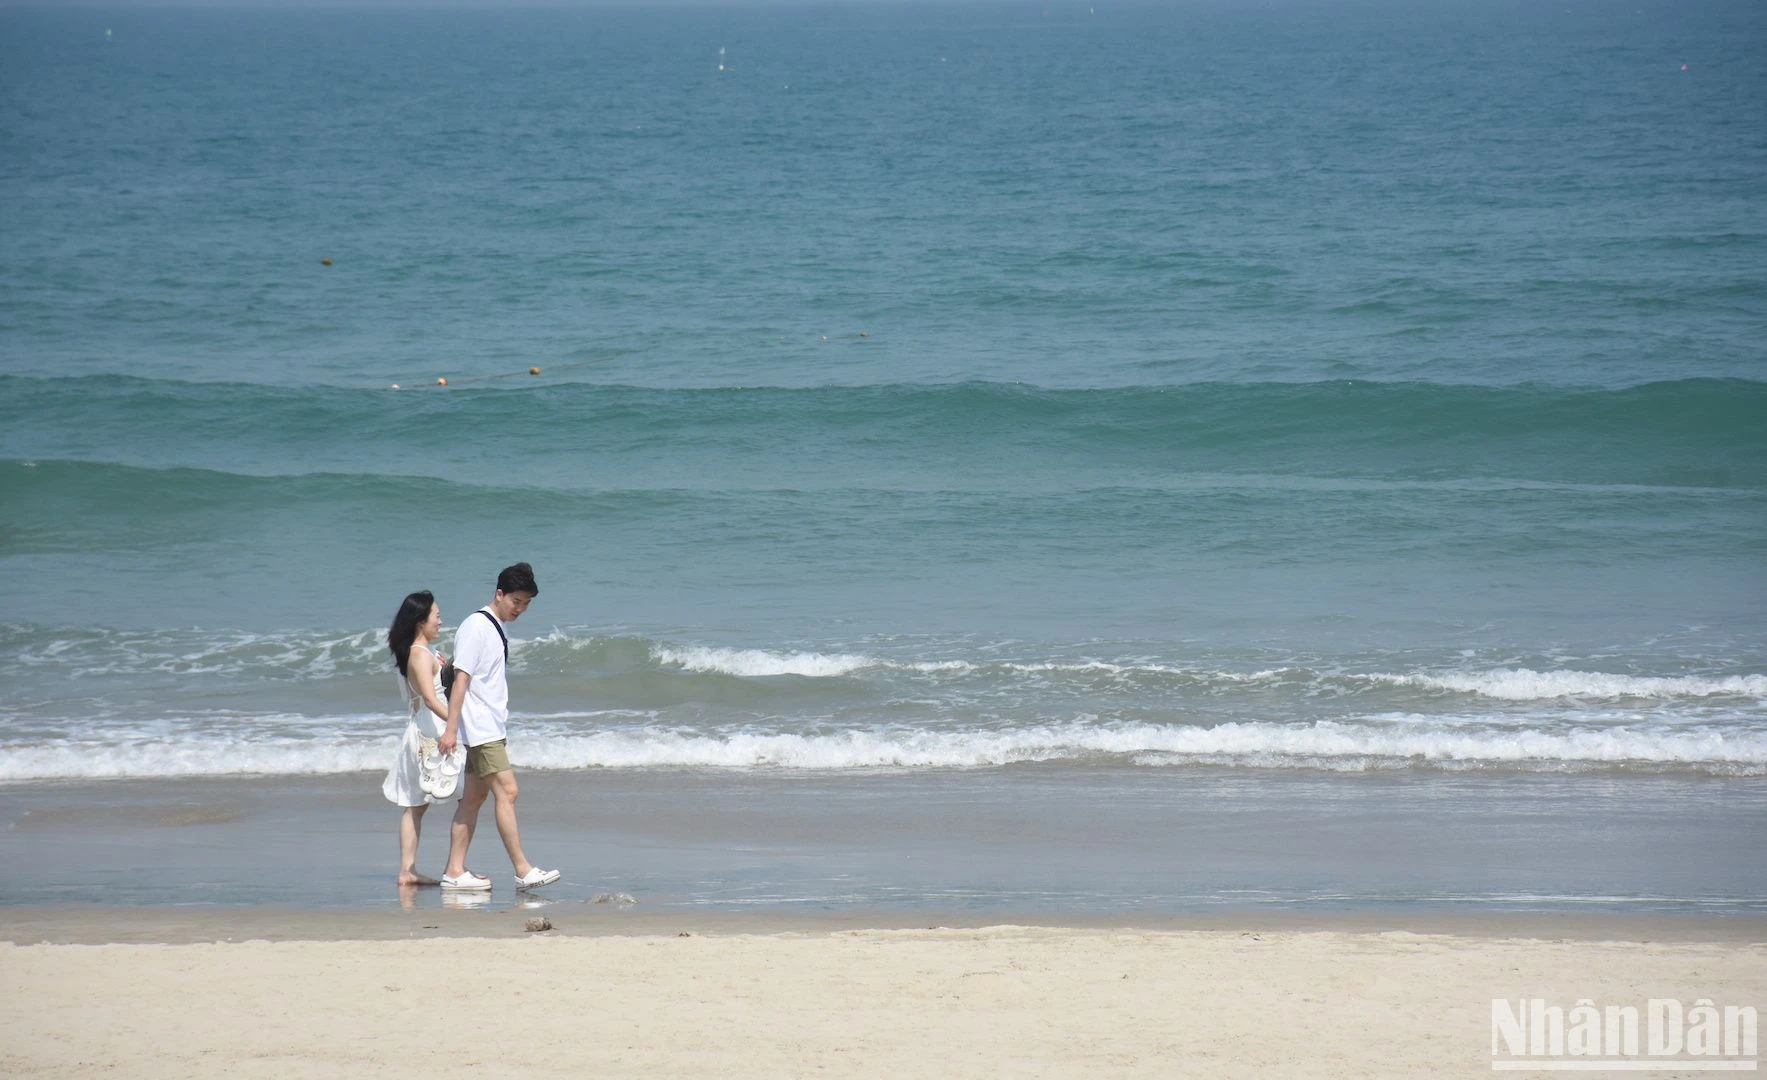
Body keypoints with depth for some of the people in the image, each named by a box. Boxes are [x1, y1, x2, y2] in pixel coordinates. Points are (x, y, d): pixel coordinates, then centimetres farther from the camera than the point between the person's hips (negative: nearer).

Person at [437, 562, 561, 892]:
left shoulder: (498, 629, 15)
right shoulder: (476, 627, -12)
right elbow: (461, 679, -16)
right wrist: (451, 729, -20)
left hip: (492, 728, 9)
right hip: (479, 728, -9)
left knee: (474, 797, 8)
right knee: (507, 792, -13)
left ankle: (455, 871, 10)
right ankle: (523, 870, -16)